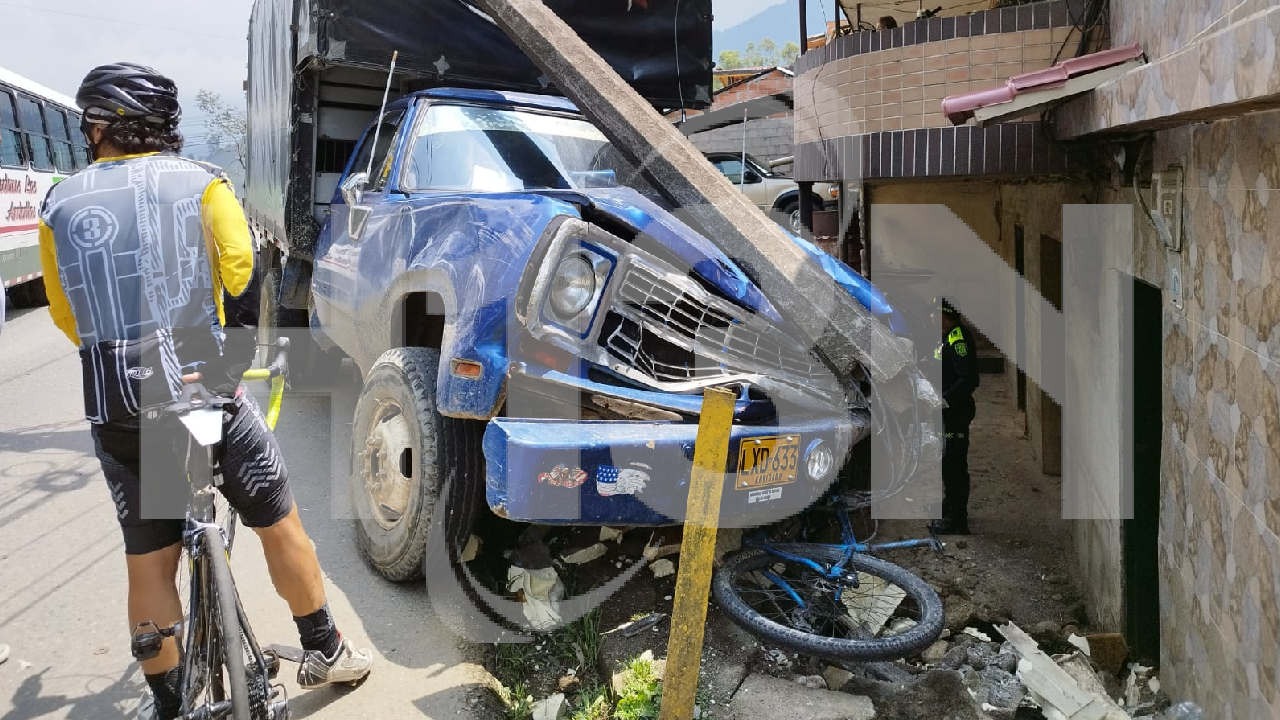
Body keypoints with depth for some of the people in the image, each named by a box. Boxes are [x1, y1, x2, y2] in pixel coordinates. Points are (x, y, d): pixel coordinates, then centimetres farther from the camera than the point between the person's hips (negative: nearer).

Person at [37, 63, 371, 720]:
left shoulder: (60, 205, 7)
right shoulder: (201, 183, 0)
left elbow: (66, 318, 11)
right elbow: (239, 265, -10)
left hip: (118, 410, 2)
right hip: (206, 388, -2)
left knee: (148, 563, 13)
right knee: (280, 523, 15)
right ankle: (323, 652, 28)